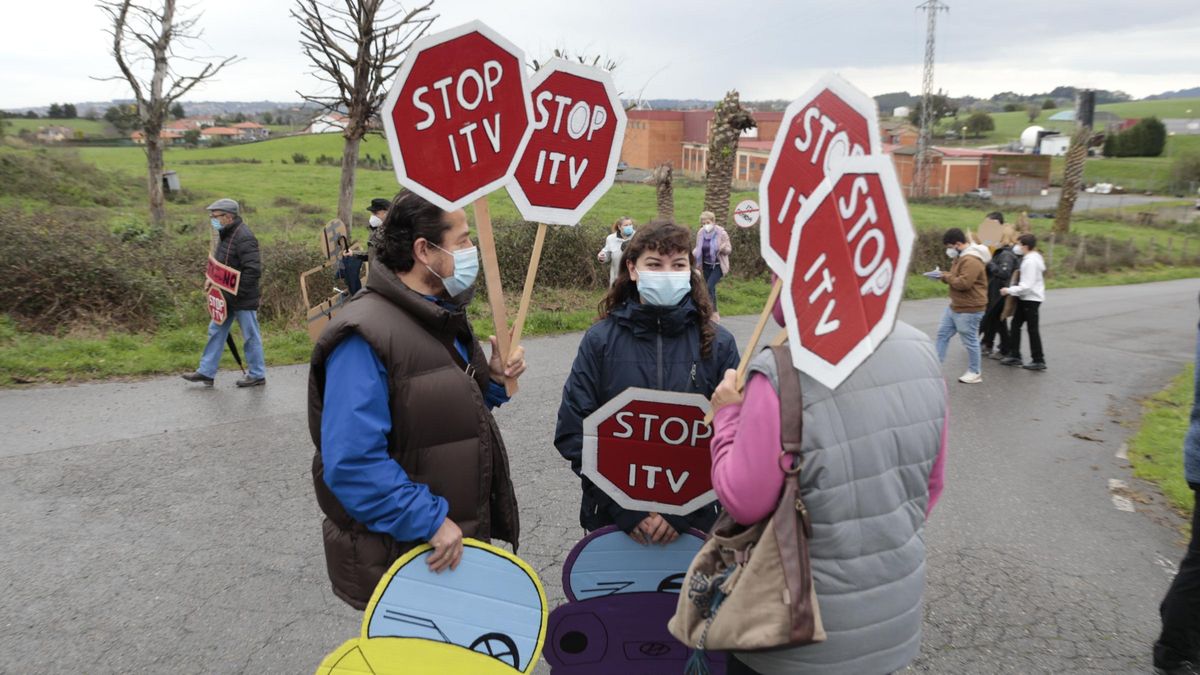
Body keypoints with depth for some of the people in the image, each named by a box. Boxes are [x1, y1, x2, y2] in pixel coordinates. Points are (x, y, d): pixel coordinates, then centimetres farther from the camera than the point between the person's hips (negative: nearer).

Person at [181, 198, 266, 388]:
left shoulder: (244, 238, -20)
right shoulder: (225, 234, 10)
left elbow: (253, 271, -25)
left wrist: (234, 293, -22)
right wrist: (212, 278, 6)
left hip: (243, 299, -10)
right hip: (226, 297, 10)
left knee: (251, 336, 3)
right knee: (216, 331, 13)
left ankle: (257, 375, 14)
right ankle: (206, 372, 21)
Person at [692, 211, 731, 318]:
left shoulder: (721, 233, -15)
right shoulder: (700, 233, -6)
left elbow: (729, 250, -9)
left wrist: (723, 248, -32)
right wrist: (693, 253, -13)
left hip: (718, 265, -4)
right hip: (706, 265, 4)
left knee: (709, 286, -17)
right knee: (710, 288, 10)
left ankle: (714, 311, -5)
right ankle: (714, 311, 25)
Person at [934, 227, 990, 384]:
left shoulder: (971, 260, -22)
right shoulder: (961, 257, 13)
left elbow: (964, 283, -31)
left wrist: (946, 276, -17)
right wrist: (945, 275, 2)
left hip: (969, 309, -11)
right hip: (955, 306, 11)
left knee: (970, 341, 0)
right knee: (943, 333, 13)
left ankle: (975, 373, 12)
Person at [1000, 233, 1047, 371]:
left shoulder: (1030, 261, -21)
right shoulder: (1035, 256, 7)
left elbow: (1026, 286, -25)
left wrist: (1009, 290, -18)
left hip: (1031, 299, -10)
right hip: (1026, 298, 10)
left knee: (1032, 329, -2)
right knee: (1016, 324, 13)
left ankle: (1038, 360, 5)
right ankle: (1014, 355, 18)